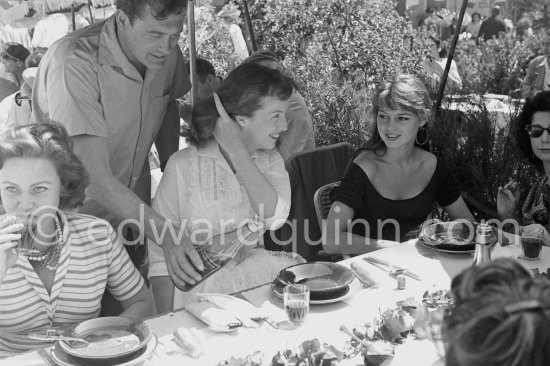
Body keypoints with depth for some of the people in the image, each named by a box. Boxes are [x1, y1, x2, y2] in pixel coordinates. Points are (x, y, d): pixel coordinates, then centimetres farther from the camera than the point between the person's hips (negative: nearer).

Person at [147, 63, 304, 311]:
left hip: (256, 276, 5)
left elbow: (274, 218, -15)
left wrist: (237, 151, -15)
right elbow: (160, 251, -7)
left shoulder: (270, 162, 5)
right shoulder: (183, 165, -9)